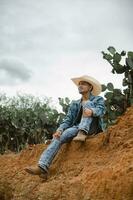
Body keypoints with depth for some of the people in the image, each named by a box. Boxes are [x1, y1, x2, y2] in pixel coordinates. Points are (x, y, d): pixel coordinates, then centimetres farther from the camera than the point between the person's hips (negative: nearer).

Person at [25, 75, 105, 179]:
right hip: (77, 128, 3)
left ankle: (82, 133, -43)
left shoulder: (99, 99, 11)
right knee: (58, 137, -26)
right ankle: (42, 167, -40)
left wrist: (91, 111, -37)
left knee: (87, 104, -22)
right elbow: (68, 119, 9)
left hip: (91, 128, -3)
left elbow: (101, 110, -11)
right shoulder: (74, 104, 21)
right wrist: (60, 129, -14)